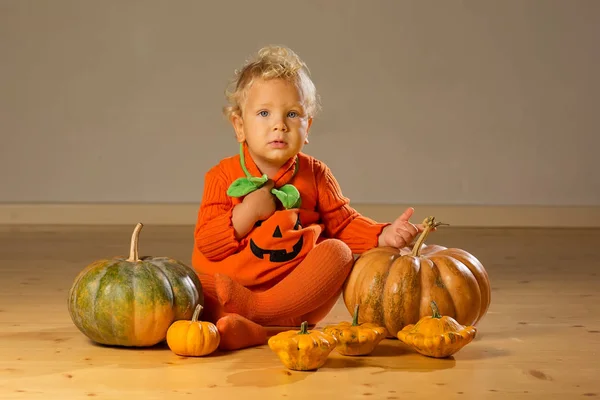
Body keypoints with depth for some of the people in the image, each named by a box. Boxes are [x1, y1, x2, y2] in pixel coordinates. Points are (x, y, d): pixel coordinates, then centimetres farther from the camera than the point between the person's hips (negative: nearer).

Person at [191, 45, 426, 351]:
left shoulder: (314, 175, 8)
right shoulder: (224, 176, 1)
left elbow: (344, 224, 10)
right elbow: (205, 243, -5)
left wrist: (384, 235, -9)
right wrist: (246, 214, -18)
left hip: (299, 296, 2)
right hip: (232, 280, -2)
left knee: (338, 252, -25)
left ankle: (247, 309, -32)